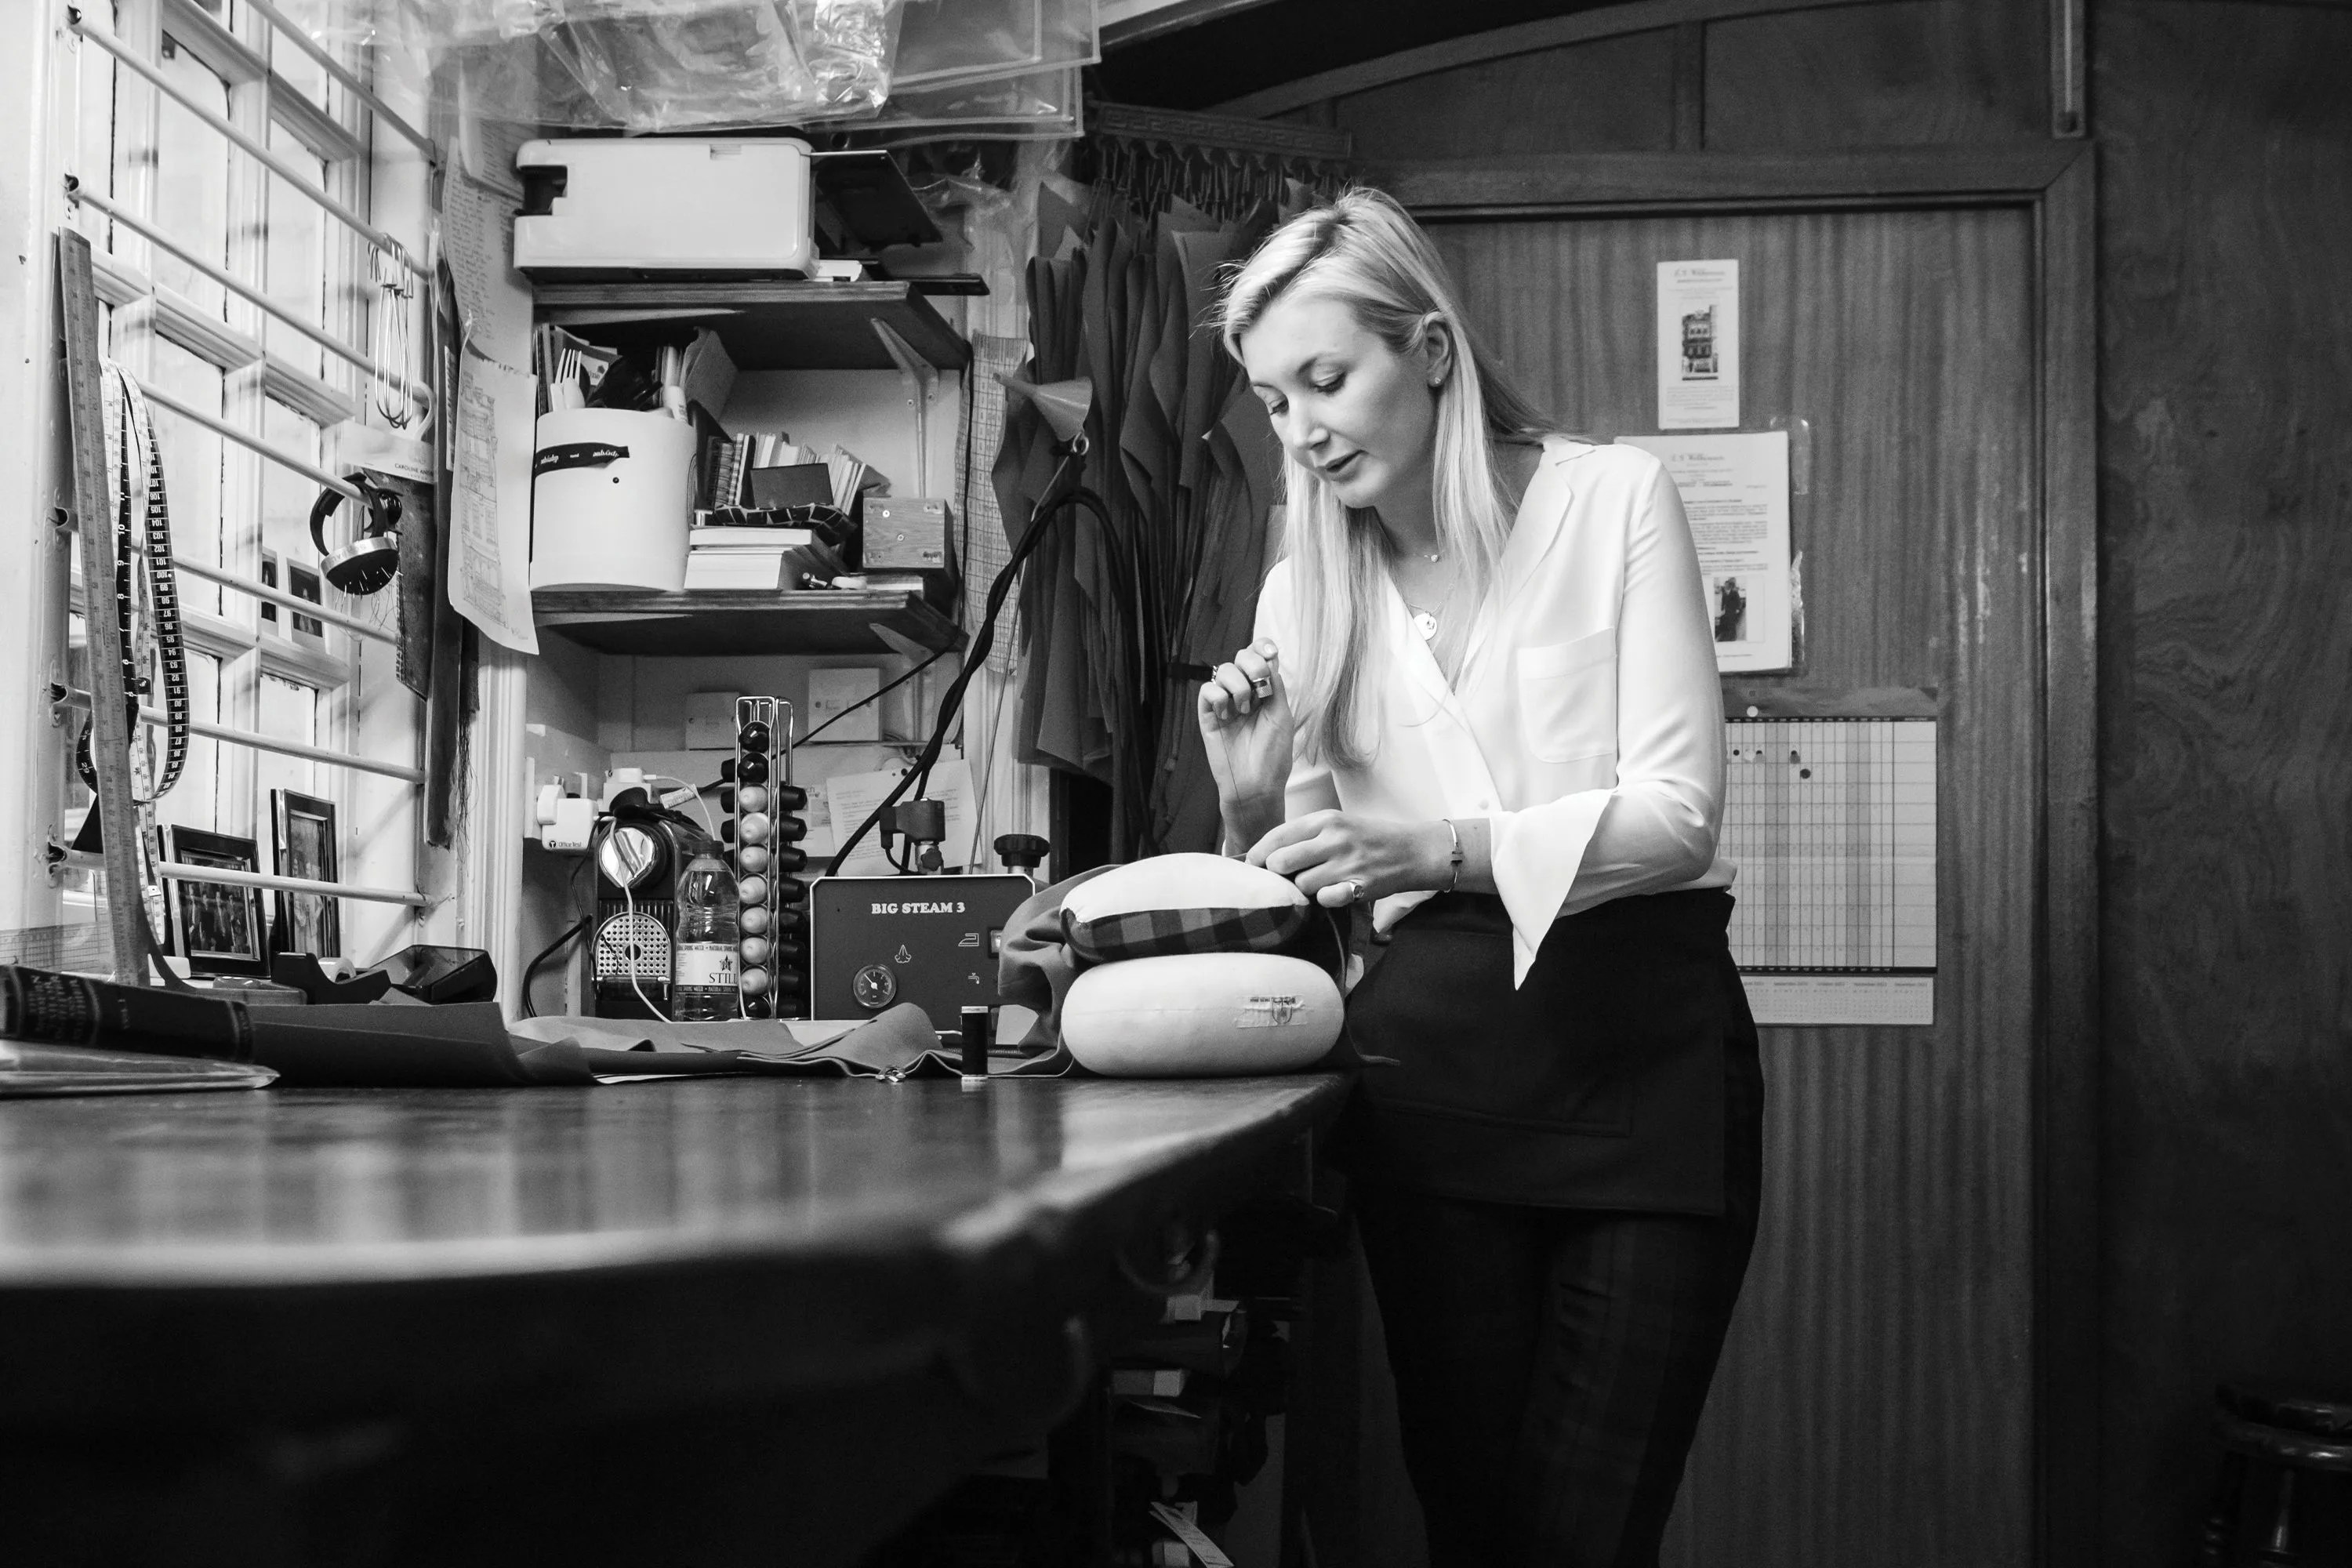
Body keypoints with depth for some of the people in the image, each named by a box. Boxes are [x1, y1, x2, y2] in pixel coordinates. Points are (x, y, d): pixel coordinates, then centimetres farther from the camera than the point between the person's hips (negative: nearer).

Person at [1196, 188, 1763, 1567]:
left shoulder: (1613, 498, 1)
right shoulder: (1308, 595, 11)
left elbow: (1678, 811, -8)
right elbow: (1316, 901, 12)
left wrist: (1441, 847, -21)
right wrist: (1256, 811, -9)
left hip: (1641, 1045, -3)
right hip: (1431, 1059, 3)